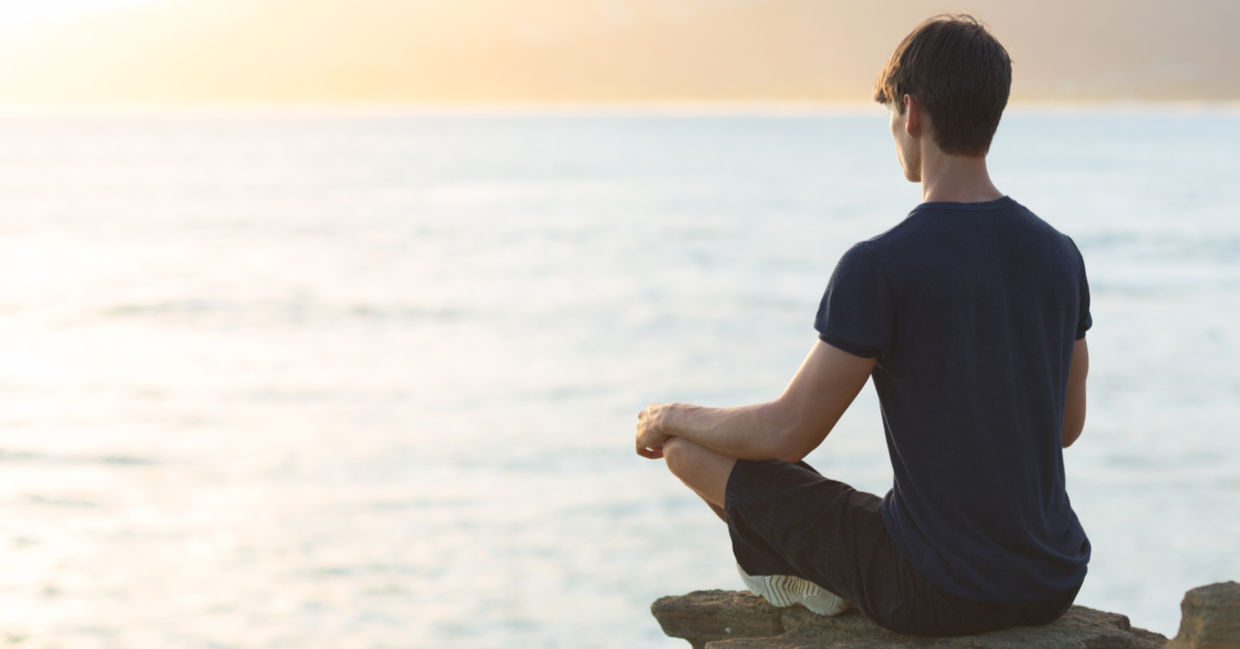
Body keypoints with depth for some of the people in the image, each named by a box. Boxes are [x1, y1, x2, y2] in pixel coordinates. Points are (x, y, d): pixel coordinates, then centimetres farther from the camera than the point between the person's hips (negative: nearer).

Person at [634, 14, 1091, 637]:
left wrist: (672, 419, 7)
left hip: (934, 595, -6)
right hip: (1055, 585, 6)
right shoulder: (1060, 255, 1)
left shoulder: (878, 267, -17)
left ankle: (798, 575, 35)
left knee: (689, 445, 10)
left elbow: (789, 433, -12)